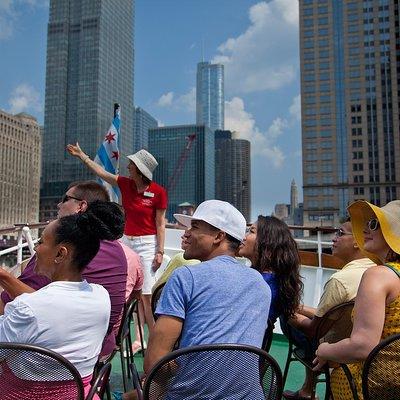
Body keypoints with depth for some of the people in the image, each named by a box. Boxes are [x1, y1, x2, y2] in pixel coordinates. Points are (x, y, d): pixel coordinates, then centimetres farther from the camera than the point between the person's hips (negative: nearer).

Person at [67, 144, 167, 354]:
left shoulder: (158, 192, -10)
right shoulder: (125, 184, 4)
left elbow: (160, 224, -8)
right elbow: (101, 172, 15)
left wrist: (160, 251, -11)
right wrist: (81, 155, 18)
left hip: (147, 243, -5)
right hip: (127, 241, 5)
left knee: (146, 294, -7)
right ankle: (137, 339, 11)